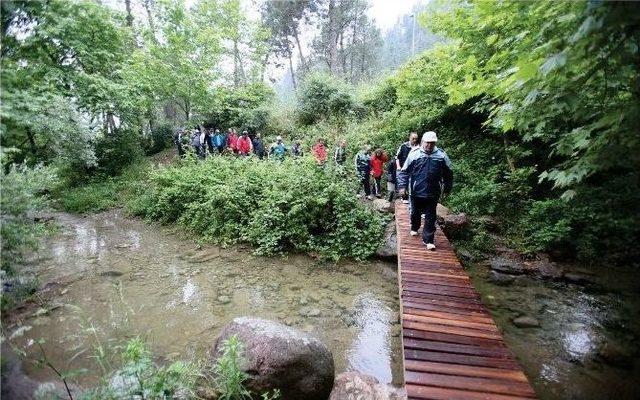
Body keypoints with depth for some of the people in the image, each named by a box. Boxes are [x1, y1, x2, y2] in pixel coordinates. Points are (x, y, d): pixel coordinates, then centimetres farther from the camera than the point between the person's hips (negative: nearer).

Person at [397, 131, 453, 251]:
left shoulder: (441, 156, -2)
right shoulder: (414, 154, -6)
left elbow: (448, 174, 7)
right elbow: (404, 171, -3)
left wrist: (447, 189, 10)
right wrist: (402, 185, -9)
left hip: (432, 193, 0)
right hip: (416, 191, 0)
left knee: (430, 217, 2)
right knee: (415, 212, 19)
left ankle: (428, 240, 10)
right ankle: (414, 228, 45)